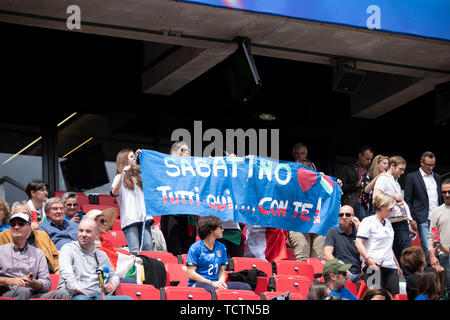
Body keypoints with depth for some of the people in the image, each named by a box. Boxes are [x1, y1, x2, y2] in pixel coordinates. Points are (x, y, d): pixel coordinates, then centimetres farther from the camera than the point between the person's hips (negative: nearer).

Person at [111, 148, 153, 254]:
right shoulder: (120, 177, 7)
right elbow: (114, 192, -10)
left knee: (148, 248, -7)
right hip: (130, 219, -6)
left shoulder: (138, 174, 27)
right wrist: (123, 173, -17)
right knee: (135, 251, -15)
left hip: (143, 216, 6)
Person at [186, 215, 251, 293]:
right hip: (198, 283, -6)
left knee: (246, 287, -15)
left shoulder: (221, 248, 18)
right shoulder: (195, 248, -1)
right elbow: (191, 273, -7)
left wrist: (221, 281, -6)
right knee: (211, 289, -44)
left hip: (215, 283, 6)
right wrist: (211, 283, -15)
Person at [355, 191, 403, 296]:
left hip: (390, 268, 7)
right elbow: (358, 243, -9)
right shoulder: (368, 221, -1)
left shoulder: (388, 223, 23)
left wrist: (397, 265, 31)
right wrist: (368, 259, -21)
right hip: (374, 267, -7)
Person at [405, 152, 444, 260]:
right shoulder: (412, 177, 2)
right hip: (424, 220, -5)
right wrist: (412, 219, -8)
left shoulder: (437, 177, 18)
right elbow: (407, 200, 0)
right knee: (427, 248, -13)